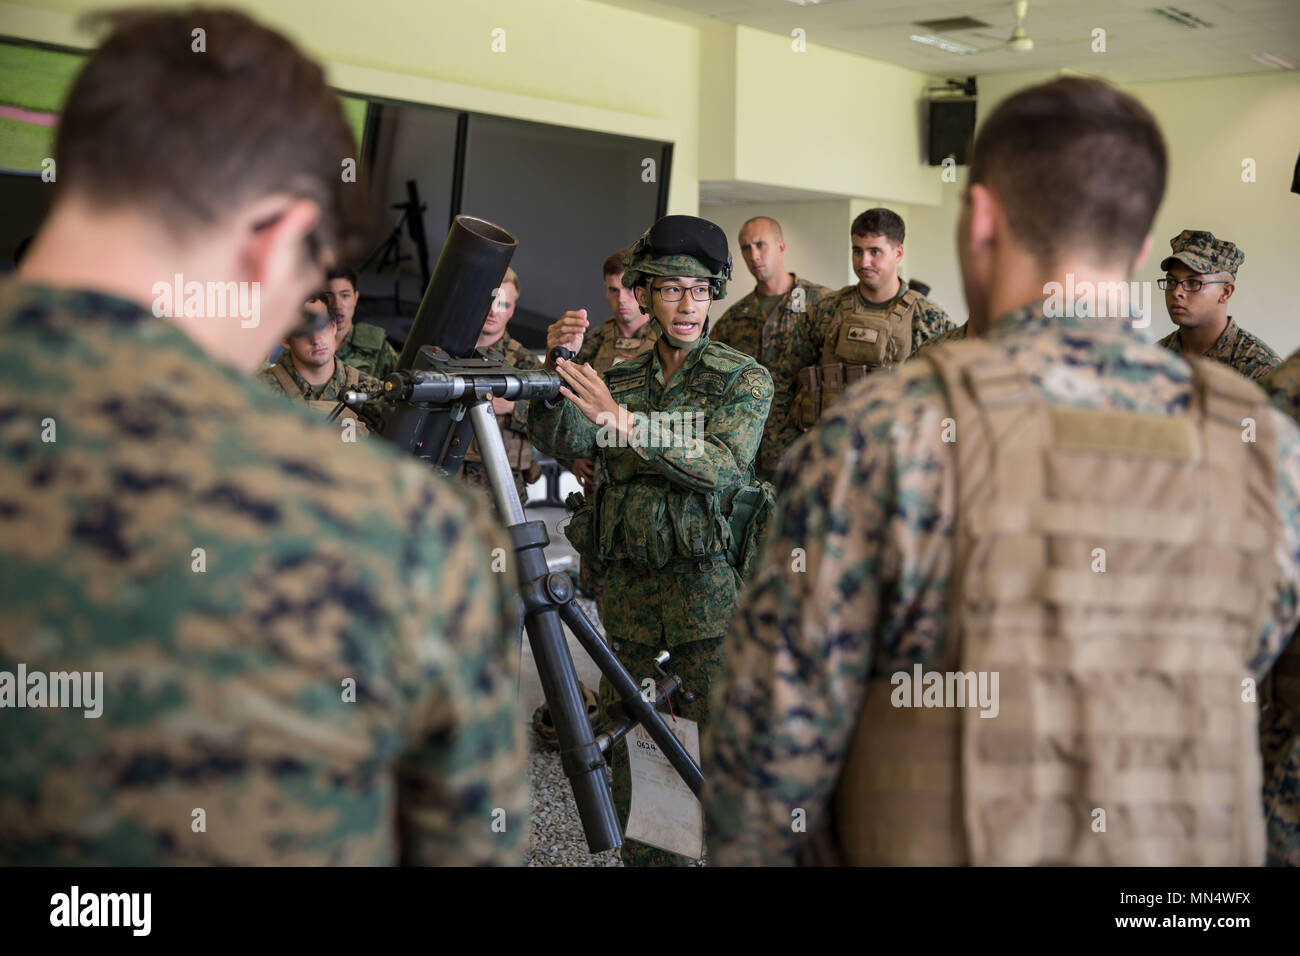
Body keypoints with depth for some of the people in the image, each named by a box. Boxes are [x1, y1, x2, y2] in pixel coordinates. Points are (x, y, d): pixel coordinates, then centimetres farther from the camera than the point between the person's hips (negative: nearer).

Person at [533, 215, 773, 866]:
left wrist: (625, 422, -24)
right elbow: (556, 441, 0)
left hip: (708, 584, -3)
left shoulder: (744, 378, 1)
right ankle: (644, 851, 22)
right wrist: (558, 368, -16)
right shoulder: (619, 379, 13)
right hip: (626, 584, 4)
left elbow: (722, 466, -15)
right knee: (623, 731, 7)